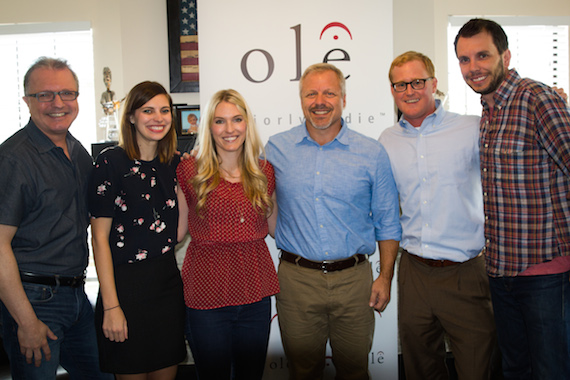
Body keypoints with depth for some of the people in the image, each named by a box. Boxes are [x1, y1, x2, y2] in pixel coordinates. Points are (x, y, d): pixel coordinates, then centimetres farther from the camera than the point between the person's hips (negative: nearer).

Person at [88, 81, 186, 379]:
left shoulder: (174, 164, 7)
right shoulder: (111, 162, -9)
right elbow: (100, 237, -11)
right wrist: (111, 306, -14)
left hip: (169, 283, 5)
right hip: (126, 284, -5)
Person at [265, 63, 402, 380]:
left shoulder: (372, 153, 0)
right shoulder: (276, 148, 1)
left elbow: (387, 223, 5)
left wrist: (386, 277, 0)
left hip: (354, 279, 0)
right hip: (296, 278, 1)